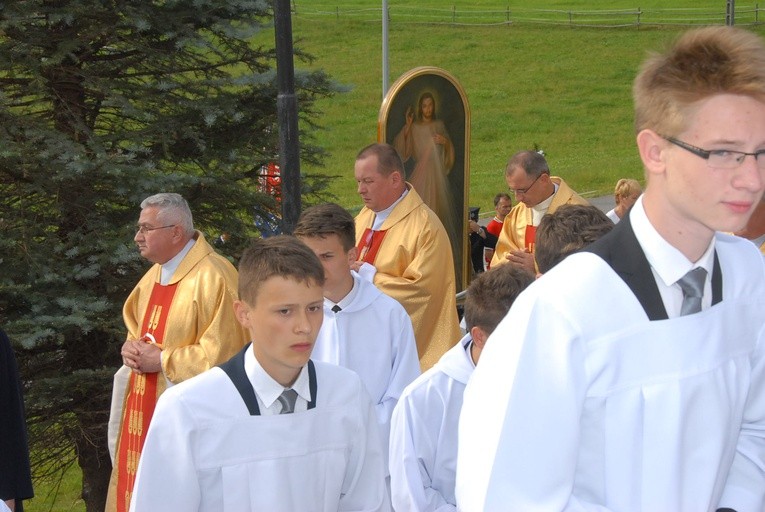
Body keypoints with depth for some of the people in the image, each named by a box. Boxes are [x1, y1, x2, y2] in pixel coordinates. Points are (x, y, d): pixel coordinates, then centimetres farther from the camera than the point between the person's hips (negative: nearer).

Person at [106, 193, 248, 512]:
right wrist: (132, 349, 0)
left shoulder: (213, 278, -19)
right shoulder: (155, 275, 10)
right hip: (146, 410, 9)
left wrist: (160, 360, -15)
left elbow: (219, 353, -21)